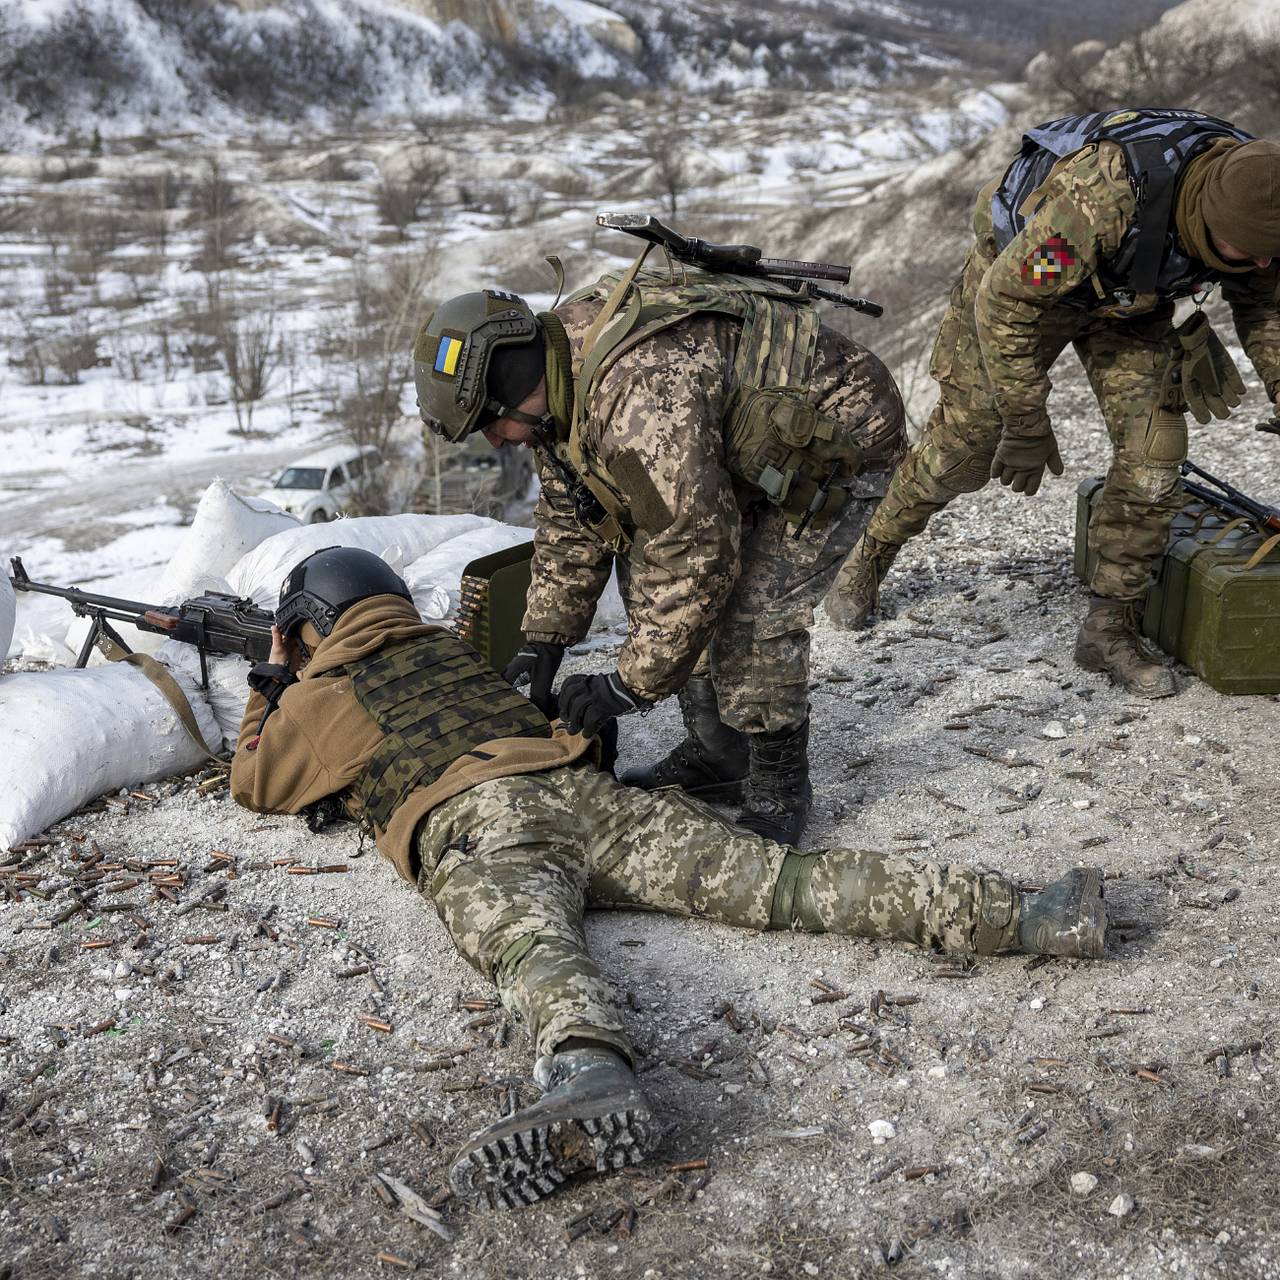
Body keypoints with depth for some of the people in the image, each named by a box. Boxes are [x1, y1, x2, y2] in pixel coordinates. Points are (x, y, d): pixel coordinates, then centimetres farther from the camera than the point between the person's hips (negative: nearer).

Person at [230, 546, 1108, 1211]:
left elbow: (255, 784, 39)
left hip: (472, 821, -4)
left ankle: (592, 1077, -68)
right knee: (777, 878, -7)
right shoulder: (444, 646, 36)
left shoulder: (319, 696, 22)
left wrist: (270, 689, 55)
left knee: (532, 943, -34)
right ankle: (1020, 917, -18)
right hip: (584, 790, 4)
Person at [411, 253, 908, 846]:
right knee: (646, 573, 5)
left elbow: (699, 549, -37)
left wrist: (634, 683, -28)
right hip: (749, 448, 10)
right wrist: (544, 638, 1)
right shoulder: (562, 378, -6)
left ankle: (778, 788, -1)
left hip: (839, 440, -10)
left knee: (753, 607, -22)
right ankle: (717, 754, 16)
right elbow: (571, 520, 5)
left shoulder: (639, 389, -39)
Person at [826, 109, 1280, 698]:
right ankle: (871, 555, 27)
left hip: (1130, 300, 5)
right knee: (963, 441, 1)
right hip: (1021, 278, -4)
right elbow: (1005, 300, -32)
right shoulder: (1103, 196, -44)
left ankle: (1109, 627, 3)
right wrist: (1027, 425, -25)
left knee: (1154, 454, -9)